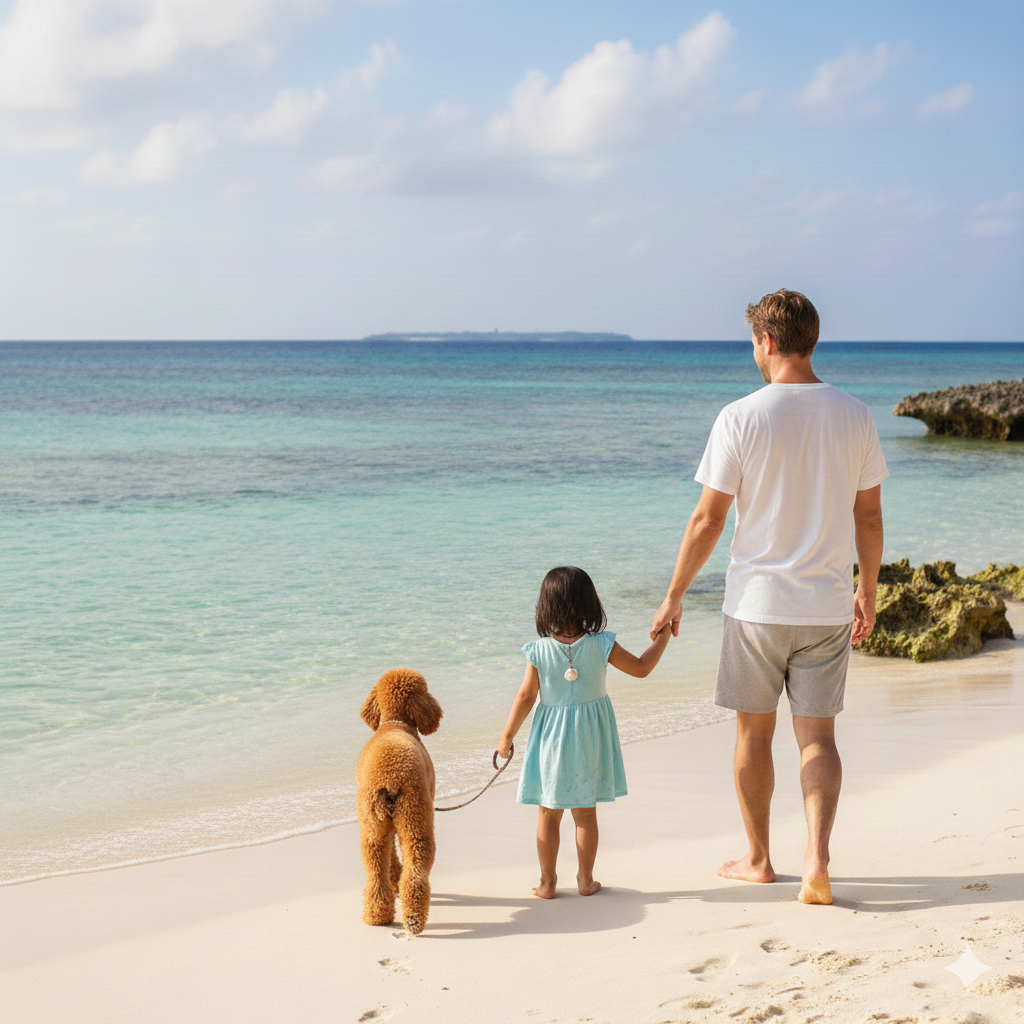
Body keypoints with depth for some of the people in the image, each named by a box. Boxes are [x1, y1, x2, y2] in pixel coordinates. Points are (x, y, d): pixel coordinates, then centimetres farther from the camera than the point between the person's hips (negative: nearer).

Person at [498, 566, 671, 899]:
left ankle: (547, 882, 14)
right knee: (586, 813, 12)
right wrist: (661, 639, 15)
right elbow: (641, 668, -1)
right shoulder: (601, 646, -12)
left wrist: (507, 737, 2)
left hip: (552, 738, -1)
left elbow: (526, 697, -9)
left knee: (549, 814, 10)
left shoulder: (540, 651, -13)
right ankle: (586, 880, 18)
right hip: (590, 740, 1)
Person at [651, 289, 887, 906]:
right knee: (818, 737, 7)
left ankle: (759, 860, 24)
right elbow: (869, 517, 6)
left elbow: (708, 519, -10)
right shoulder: (854, 417, 0)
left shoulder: (742, 418, -11)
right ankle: (818, 859, -9)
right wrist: (868, 593, 18)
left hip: (758, 603, -2)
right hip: (828, 606, 3)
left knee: (755, 733, 13)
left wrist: (674, 597, 0)